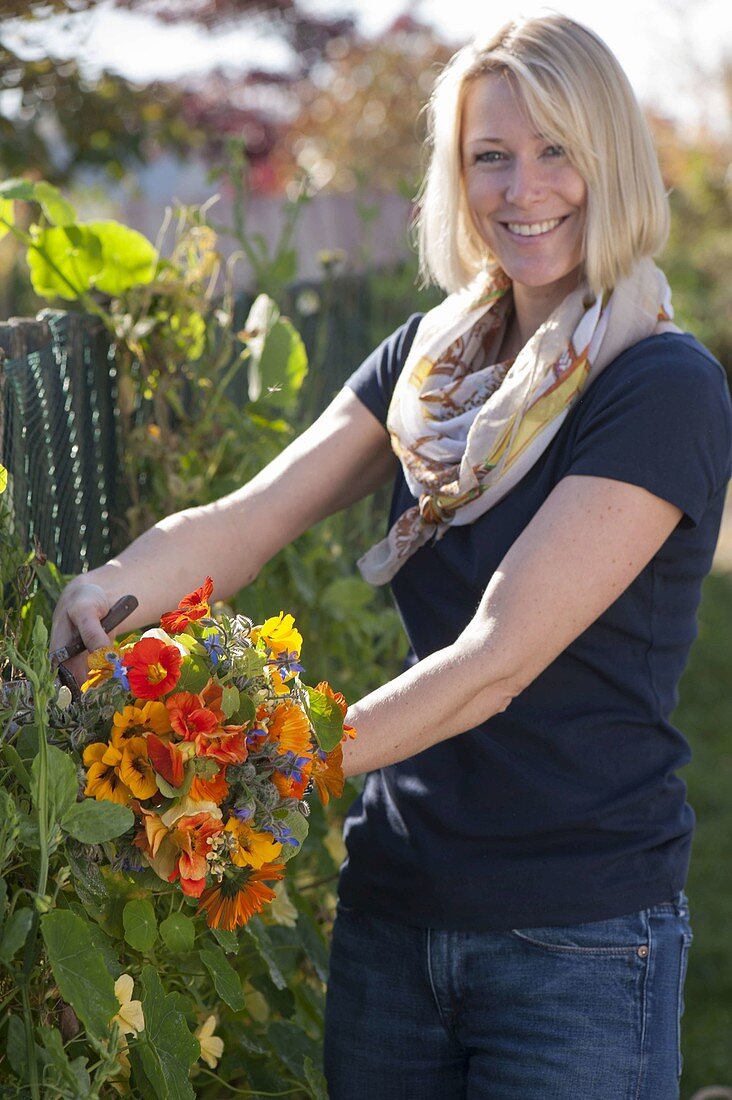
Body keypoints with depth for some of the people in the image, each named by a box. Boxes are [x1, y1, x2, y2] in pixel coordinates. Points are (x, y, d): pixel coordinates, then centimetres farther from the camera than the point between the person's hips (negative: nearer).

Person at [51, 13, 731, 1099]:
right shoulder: (434, 356, 7)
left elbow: (495, 661, -21)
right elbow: (247, 519, -3)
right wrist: (103, 595, -22)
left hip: (578, 937, -5)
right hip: (394, 905, 6)